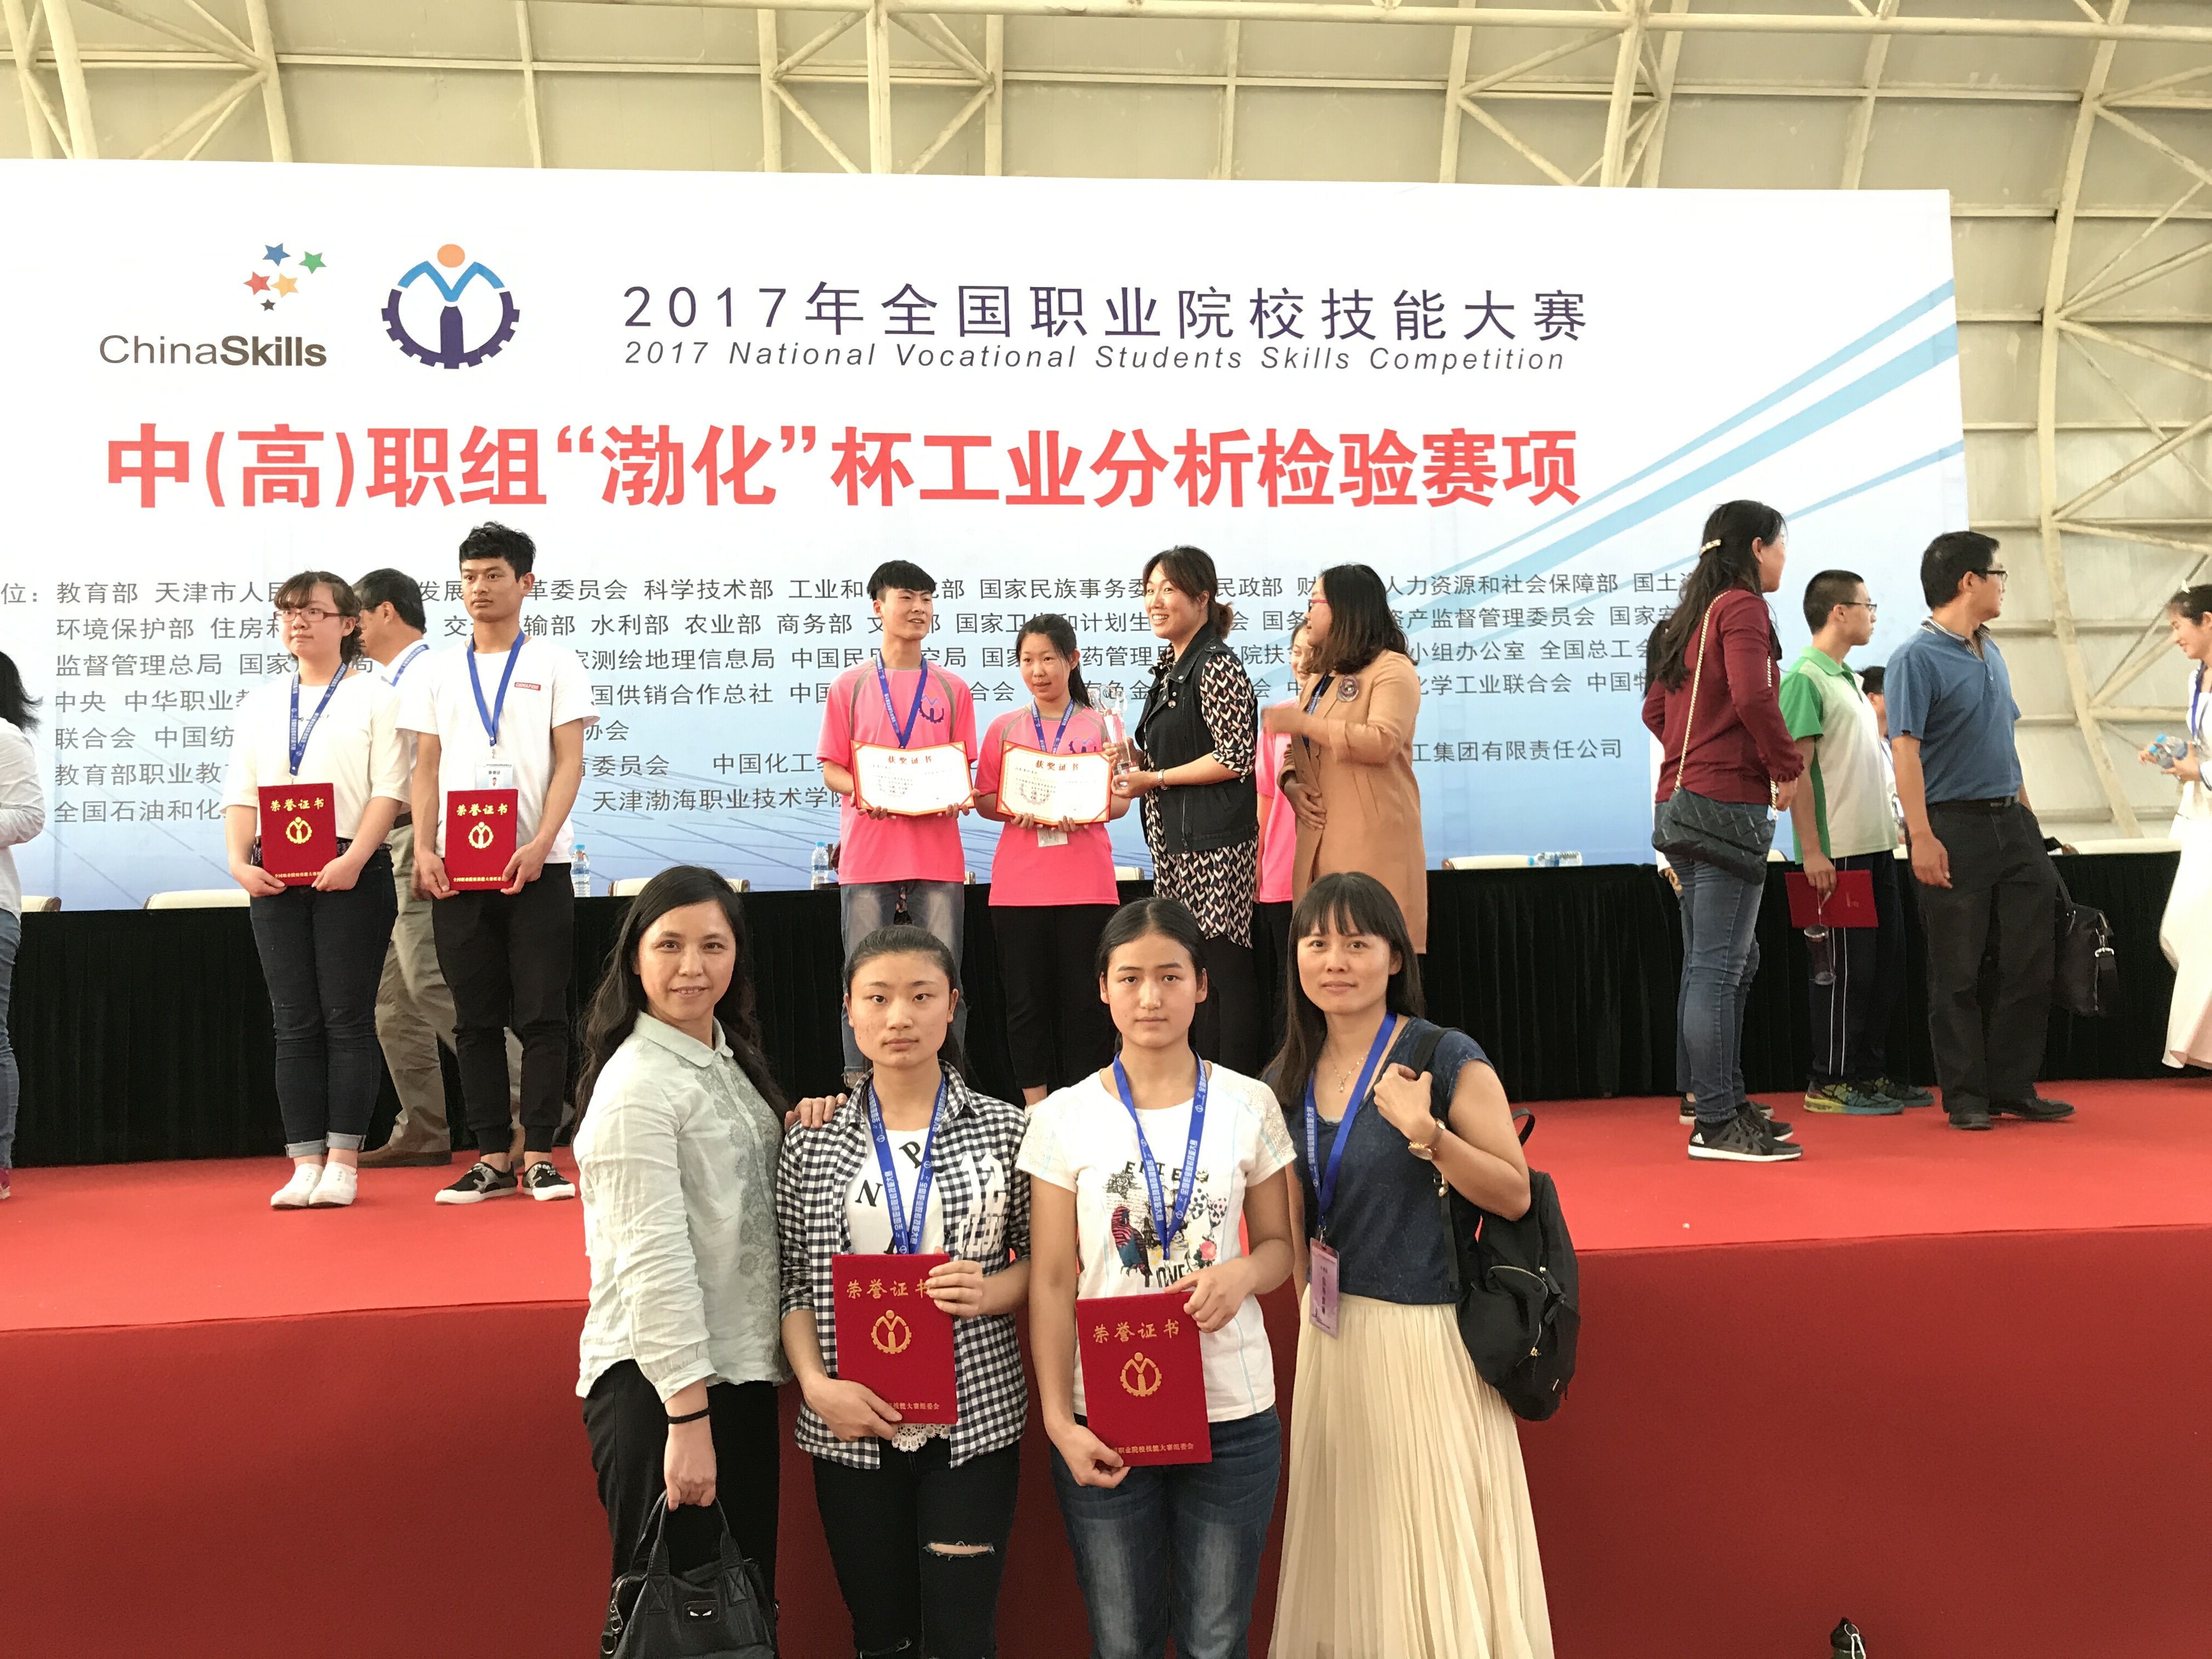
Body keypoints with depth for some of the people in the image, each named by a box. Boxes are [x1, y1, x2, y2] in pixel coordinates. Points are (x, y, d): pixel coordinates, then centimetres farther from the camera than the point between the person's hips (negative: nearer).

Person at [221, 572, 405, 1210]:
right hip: (274, 878, 4)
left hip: (350, 874, -4)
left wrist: (354, 859, -18)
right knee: (295, 1023, 4)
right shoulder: (258, 704, 17)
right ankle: (305, 1163, 7)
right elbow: (240, 792, 13)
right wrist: (240, 861, -3)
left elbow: (389, 789, -6)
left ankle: (343, 1163, 2)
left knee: (347, 1019, -2)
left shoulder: (374, 698, 4)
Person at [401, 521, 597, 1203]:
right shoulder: (434, 671, 13)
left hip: (536, 865, -3)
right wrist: (424, 849, -3)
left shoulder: (554, 663, 4)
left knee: (541, 1013, -2)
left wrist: (540, 846, -14)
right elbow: (426, 768, 11)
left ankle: (539, 1157, 4)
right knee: (476, 1018, 6)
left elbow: (569, 763, -2)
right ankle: (492, 1157, 13)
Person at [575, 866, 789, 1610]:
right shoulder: (638, 1086, -15)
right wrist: (687, 1418, -21)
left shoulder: (729, 1059, 10)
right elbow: (654, 1262, -20)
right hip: (659, 1382, -8)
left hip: (741, 1371, 8)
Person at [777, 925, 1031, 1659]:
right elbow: (793, 1286, 3)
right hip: (853, 1426, 1)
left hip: (975, 1418, -1)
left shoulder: (1004, 1129, -1)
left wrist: (990, 1291, -14)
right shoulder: (814, 1141, 2)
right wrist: (818, 1386, -10)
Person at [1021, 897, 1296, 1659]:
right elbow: (1052, 1282, -1)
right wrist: (1059, 1421, -8)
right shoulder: (1065, 1116, -3)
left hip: (1232, 1415, 1)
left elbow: (1278, 1244, 9)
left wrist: (1244, 1274, -14)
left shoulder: (1249, 1105, 0)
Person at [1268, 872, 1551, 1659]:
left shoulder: (1449, 1060, -12)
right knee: (1349, 1532, 16)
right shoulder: (1289, 1077, 4)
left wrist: (1428, 1134, -26)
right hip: (1333, 1330, 5)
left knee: (1440, 1537, 4)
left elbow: (1515, 1196, -13)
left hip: (1429, 1331, -5)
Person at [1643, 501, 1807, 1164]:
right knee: (1719, 966, -7)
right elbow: (1752, 696, -22)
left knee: (1730, 960, 17)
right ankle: (1716, 1123, -4)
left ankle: (1713, 1097, 24)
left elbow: (1655, 708, 20)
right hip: (1728, 801, -9)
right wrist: (1788, 766, -10)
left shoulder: (1691, 614, 19)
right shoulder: (1742, 607, -8)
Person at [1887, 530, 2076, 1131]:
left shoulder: (1991, 654, 15)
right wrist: (1922, 837, -24)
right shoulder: (1916, 659, -10)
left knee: (2030, 959, 8)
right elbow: (1906, 748, -17)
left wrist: (2026, 813, 19)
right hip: (1955, 828, -8)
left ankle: (2013, 1087, 18)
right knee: (1958, 973, 1)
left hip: (2011, 823, 8)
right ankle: (1966, 1095, 10)